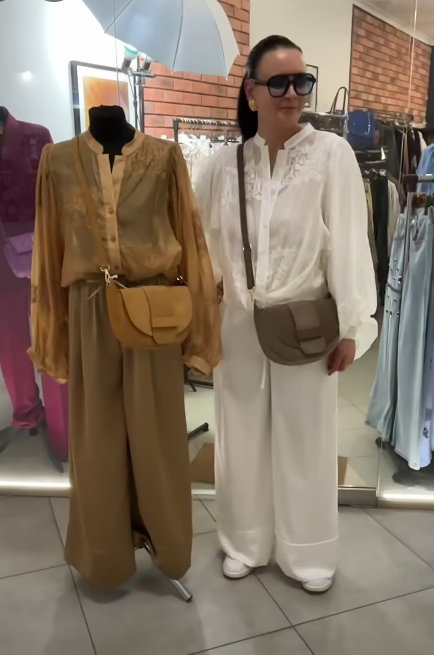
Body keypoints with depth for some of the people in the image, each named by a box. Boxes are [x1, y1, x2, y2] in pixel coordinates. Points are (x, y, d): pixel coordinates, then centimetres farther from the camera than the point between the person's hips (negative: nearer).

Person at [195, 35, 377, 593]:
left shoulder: (332, 154, -8)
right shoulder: (225, 163, 1)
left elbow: (348, 242, -10)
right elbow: (199, 238, 11)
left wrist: (350, 326, -11)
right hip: (238, 323, 3)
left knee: (305, 440, 10)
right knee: (242, 437, 14)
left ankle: (308, 553, 32)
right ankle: (245, 543, 36)